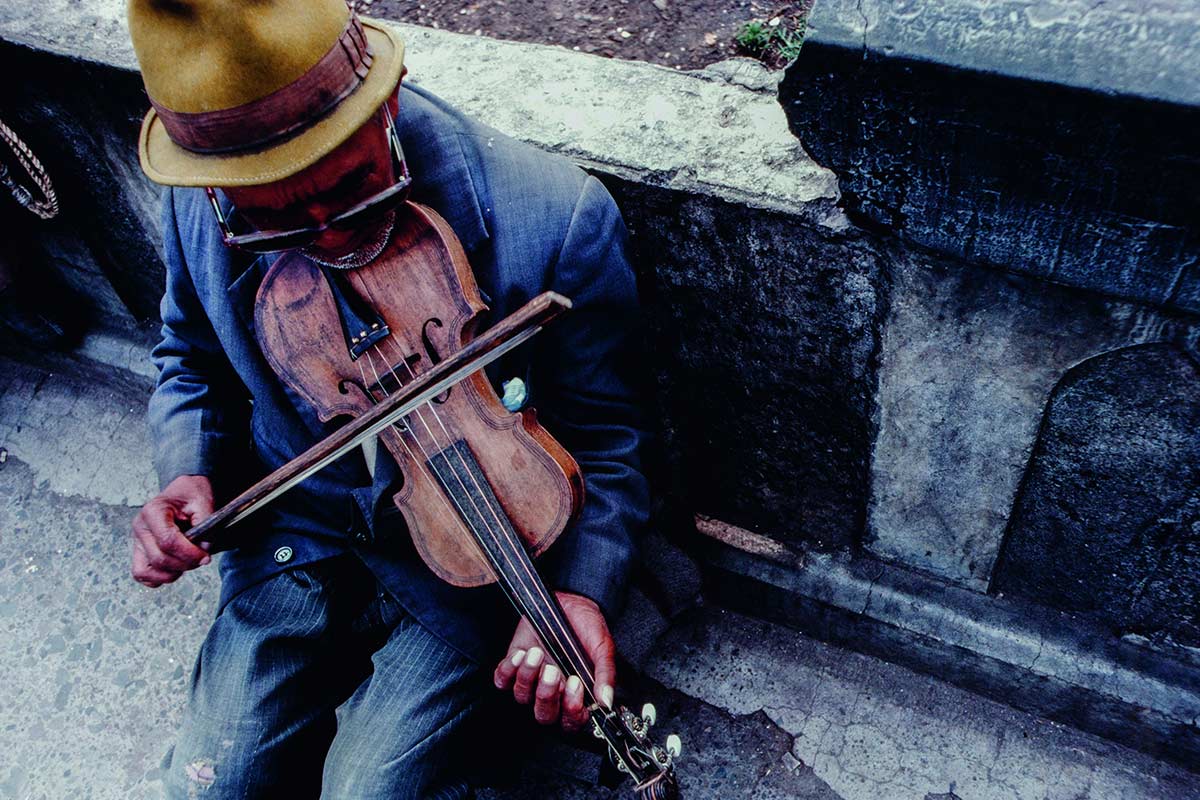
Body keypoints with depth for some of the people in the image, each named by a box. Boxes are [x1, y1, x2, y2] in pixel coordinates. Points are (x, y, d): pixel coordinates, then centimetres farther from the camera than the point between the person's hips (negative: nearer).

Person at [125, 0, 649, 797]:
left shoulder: (556, 220, -27)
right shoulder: (203, 205, -14)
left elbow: (603, 435, -14)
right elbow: (194, 356, 8)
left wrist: (577, 589, -29)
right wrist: (189, 472, -11)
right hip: (296, 523, 4)